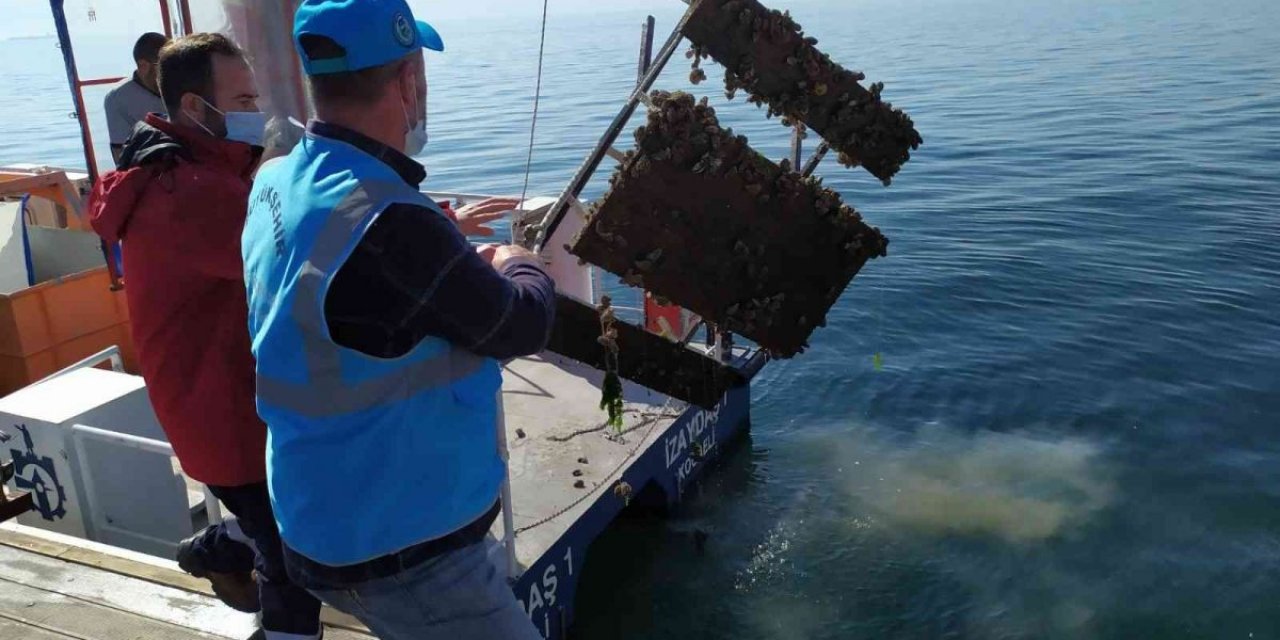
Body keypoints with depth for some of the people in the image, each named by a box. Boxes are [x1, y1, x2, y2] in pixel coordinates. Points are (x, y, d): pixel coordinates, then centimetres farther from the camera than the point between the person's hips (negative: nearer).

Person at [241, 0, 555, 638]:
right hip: (402, 549, -9)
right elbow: (523, 327, -15)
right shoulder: (389, 224, -30)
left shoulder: (275, 185, -2)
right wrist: (518, 266, 4)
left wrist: (464, 262, 14)